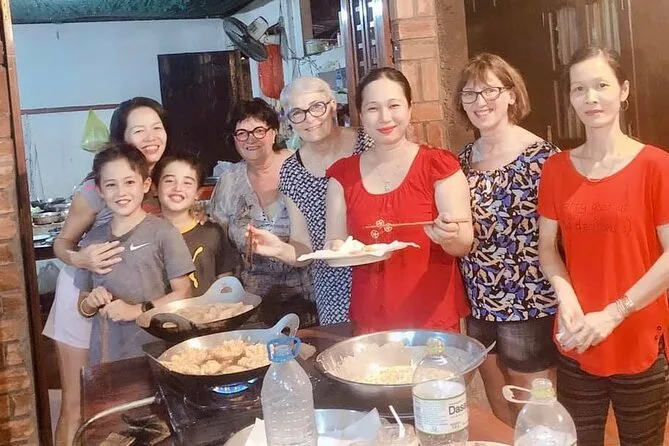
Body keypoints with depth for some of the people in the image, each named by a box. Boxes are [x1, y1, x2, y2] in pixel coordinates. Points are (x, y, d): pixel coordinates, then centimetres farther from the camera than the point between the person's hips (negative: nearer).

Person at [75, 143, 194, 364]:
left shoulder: (162, 232, -5)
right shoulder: (92, 240, 7)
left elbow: (184, 293, -6)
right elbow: (83, 308, 16)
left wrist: (138, 310, -14)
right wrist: (91, 302, -5)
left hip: (154, 351, -3)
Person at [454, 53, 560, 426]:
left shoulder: (542, 157, -13)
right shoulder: (463, 160, 6)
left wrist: (563, 301, -15)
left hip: (530, 305, -6)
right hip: (480, 305, 6)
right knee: (500, 410, 20)